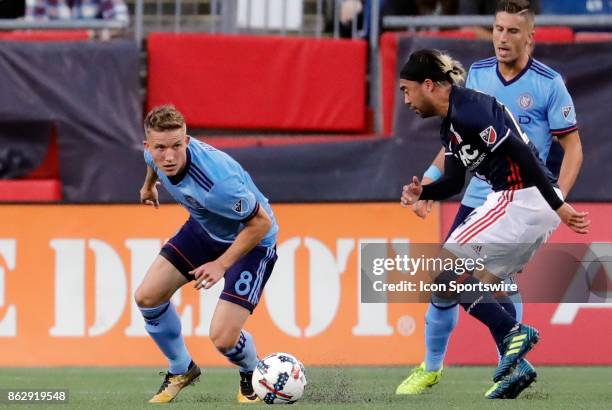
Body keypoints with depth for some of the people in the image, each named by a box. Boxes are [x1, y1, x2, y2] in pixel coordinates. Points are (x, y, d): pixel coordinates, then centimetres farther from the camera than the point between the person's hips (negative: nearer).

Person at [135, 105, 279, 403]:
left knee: (223, 339, -16)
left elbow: (261, 222, -29)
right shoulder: (157, 154, -19)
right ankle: (181, 370, 26)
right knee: (147, 297, 0)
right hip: (205, 227, 7)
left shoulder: (218, 181, -42)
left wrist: (221, 264, -30)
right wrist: (149, 184, 30)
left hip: (252, 240, -7)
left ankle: (252, 376, 21)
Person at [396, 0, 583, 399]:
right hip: (477, 197, 5)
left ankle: (514, 367, 0)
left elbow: (573, 146, -7)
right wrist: (432, 178, 6)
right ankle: (432, 366, 21)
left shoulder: (548, 83, -10)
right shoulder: (478, 74, 3)